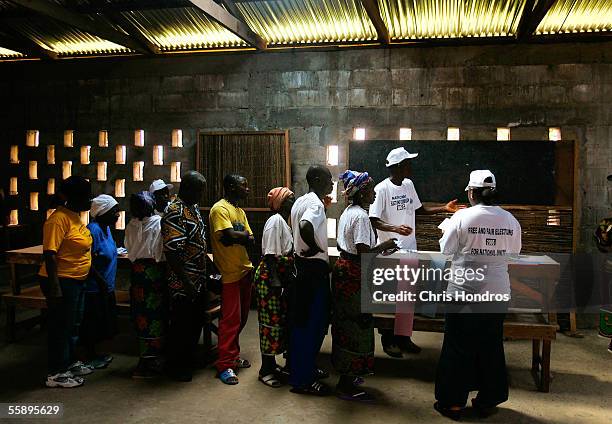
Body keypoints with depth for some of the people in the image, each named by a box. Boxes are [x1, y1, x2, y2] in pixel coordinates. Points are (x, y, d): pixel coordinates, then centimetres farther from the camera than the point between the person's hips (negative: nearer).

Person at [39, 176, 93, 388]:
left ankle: (69, 363, 35)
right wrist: (54, 288, -26)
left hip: (77, 281, 9)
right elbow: (49, 254, -24)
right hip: (62, 282, -9)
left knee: (73, 325, 20)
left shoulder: (75, 216, 8)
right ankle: (55, 374, 14)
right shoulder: (59, 219, -21)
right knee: (61, 327, 1)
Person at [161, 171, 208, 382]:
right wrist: (186, 282, -23)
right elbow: (172, 252, -25)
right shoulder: (175, 212, -20)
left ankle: (189, 360, 35)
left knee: (196, 322, 19)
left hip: (199, 280, 9)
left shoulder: (194, 207, 11)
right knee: (181, 325, 4)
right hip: (183, 284, -9)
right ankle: (176, 367, 20)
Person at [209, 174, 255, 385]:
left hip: (245, 270, 9)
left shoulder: (240, 211, 16)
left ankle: (233, 356, 29)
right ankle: (224, 365, 3)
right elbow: (229, 236, -24)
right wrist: (245, 235, -5)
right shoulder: (220, 209, -11)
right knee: (230, 319, -5)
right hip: (229, 273, -8)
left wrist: (238, 236, -13)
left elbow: (251, 239, 8)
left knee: (241, 317, 15)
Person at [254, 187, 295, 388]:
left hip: (281, 278, 10)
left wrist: (285, 280, 20)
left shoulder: (283, 222, 14)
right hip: (270, 278, -10)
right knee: (271, 322, -3)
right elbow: (270, 255, -19)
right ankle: (266, 370, 8)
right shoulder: (276, 221, -14)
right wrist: (275, 282, -22)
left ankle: (270, 364, 26)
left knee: (279, 322, 14)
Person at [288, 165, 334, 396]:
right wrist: (315, 248, -21)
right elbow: (305, 227, -37)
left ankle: (303, 368, 31)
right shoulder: (316, 204, -18)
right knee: (313, 323, -2)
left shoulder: (300, 201, 12)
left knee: (300, 321, 17)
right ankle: (303, 380, 7)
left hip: (302, 265, 10)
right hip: (315, 268, -10)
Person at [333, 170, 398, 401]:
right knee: (356, 326, -1)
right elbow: (364, 252, -24)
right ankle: (347, 385, 8)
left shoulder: (347, 212, 12)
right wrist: (384, 246, -7)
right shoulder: (360, 216, -19)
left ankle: (346, 375, 32)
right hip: (354, 275, -10)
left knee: (345, 324, 18)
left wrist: (379, 248, 15)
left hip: (342, 269, 10)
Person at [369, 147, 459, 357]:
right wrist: (395, 228, -31)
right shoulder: (382, 189, -14)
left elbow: (419, 209, 18)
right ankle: (388, 340, 17)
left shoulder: (409, 185, 7)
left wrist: (444, 208, 8)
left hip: (409, 249, 7)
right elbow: (373, 221, -17)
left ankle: (403, 336, 26)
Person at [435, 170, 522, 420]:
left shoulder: (462, 217, -14)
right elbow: (514, 252, 9)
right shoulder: (510, 220, -3)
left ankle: (453, 402, 18)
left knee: (458, 348, 9)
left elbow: (445, 249, -5)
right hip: (498, 293, 4)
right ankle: (488, 401, 27)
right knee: (491, 347, 16)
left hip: (465, 292, -3)